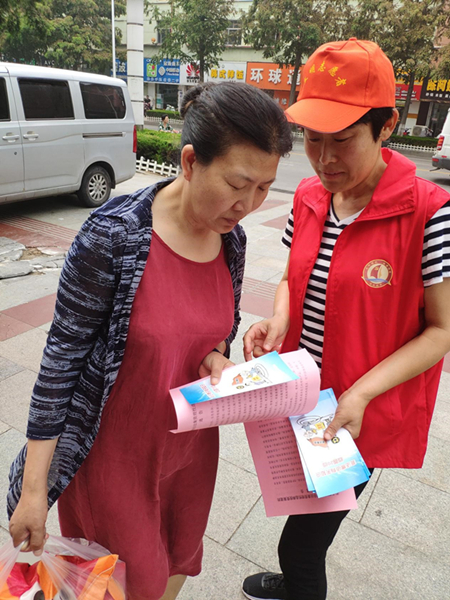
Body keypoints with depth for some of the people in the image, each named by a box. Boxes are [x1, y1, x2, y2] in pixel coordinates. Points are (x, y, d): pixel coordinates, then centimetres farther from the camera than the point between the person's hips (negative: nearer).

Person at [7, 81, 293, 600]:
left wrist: (216, 357, -14)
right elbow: (63, 356, -17)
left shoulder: (231, 240, -7)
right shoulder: (114, 236, -24)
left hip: (191, 444, 5)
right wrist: (34, 488, -12)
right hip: (114, 454, -4)